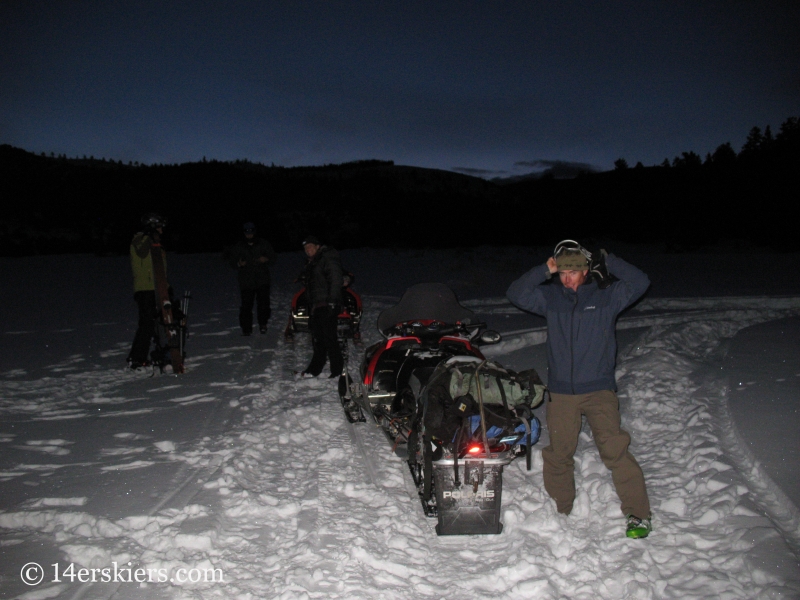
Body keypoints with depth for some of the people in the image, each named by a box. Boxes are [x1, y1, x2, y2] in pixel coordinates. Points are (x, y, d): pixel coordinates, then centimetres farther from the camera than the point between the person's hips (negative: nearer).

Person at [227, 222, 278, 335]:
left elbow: (274, 257, 10)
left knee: (264, 303, -6)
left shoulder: (263, 244, 7)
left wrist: (266, 259, -12)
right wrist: (239, 264, -10)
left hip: (262, 280, 0)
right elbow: (232, 261, 13)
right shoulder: (239, 247, 9)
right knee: (246, 305, -5)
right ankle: (246, 328, 5)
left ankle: (262, 323, 17)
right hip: (246, 281, 0)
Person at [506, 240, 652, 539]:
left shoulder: (606, 295, 0)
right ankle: (558, 511, 29)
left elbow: (640, 283, -9)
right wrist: (544, 270, -14)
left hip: (599, 388, -3)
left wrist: (609, 262, -15)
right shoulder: (550, 296, 5)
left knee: (614, 450, -11)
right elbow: (516, 293, -3)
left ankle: (638, 514, 3)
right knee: (558, 453, 11)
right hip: (560, 391, 3)